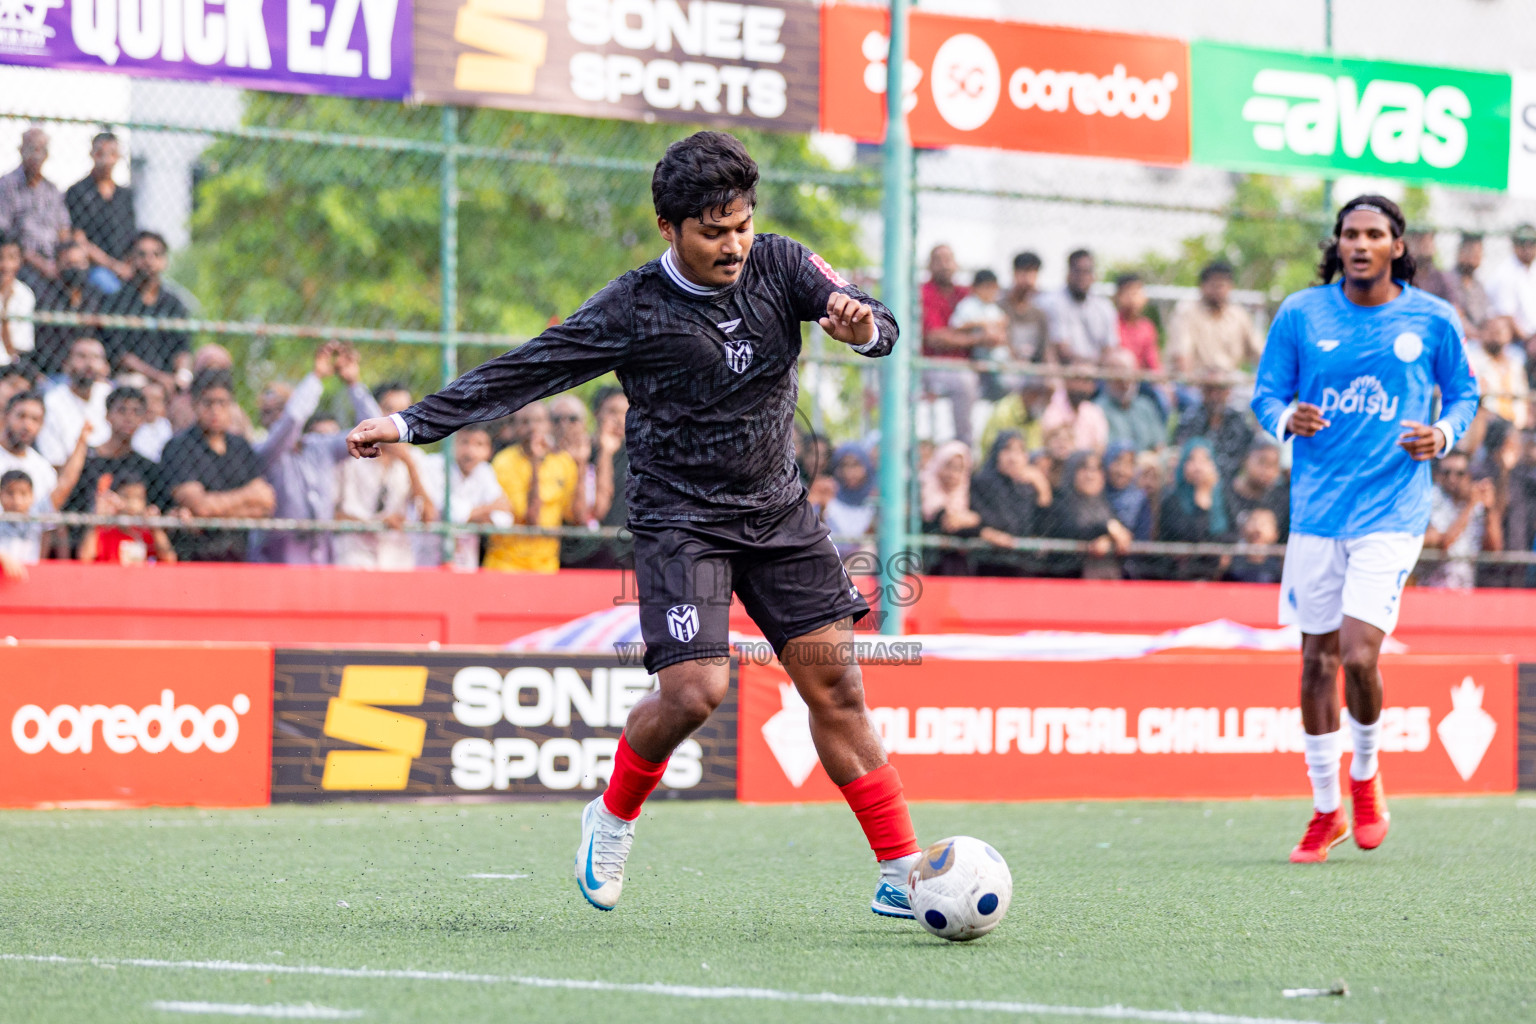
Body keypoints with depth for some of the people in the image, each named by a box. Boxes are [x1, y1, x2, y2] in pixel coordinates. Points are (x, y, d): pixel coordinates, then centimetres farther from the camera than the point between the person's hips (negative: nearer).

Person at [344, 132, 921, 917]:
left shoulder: (779, 267, -1)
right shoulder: (633, 311, -11)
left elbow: (879, 325, -12)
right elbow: (522, 373, -8)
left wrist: (861, 324, -37)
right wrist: (413, 424, -11)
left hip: (778, 512, 4)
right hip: (679, 520, -4)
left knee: (834, 682, -2)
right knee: (693, 690, -18)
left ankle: (902, 875, 2)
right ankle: (613, 819, 11)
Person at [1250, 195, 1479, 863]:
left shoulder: (1432, 320, 1)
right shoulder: (1301, 314, 2)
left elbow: (1462, 393, 13)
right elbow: (1267, 393, 9)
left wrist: (1444, 434, -7)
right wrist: (1288, 420, -14)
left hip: (1391, 512, -2)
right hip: (1316, 511, 2)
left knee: (1358, 654, -15)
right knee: (1317, 660, 7)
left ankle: (1365, 775, 14)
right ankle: (1326, 812, 21)